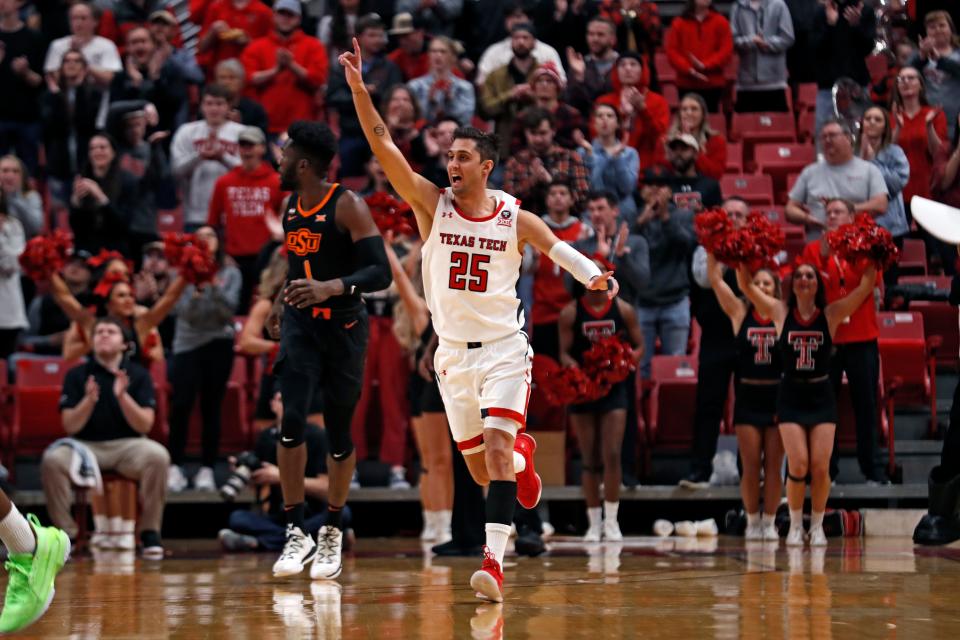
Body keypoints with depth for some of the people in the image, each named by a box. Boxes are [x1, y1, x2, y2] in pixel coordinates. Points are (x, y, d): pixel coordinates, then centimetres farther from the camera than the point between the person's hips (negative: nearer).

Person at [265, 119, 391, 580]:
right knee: (291, 423, -14)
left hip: (343, 329, -4)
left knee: (339, 434, 4)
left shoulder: (347, 206, -14)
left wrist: (331, 288, -36)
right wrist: (283, 298, 24)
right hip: (300, 326, 4)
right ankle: (296, 532, -8)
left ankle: (333, 532, 22)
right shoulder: (291, 208, 6)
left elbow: (380, 273, -22)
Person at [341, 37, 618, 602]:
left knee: (496, 446, -20)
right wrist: (359, 89, -21)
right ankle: (523, 456, 47)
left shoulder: (516, 219, -3)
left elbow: (561, 250, -3)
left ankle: (495, 562, -26)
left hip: (504, 348, -3)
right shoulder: (432, 203, -3)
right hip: (453, 352, 3)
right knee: (480, 467, 10)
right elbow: (383, 145, -10)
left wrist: (595, 276, -26)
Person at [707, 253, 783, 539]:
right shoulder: (740, 312, 3)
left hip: (777, 395, 0)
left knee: (773, 465, 2)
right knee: (750, 465, 0)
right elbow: (716, 279, -1)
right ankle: (752, 520, 10)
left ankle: (769, 522, 9)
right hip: (748, 396, 0)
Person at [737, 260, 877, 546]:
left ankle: (817, 526, 14)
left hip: (821, 396, 0)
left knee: (820, 467, -4)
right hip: (791, 396, 0)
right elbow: (746, 285, -4)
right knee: (798, 466, -9)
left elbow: (866, 286, -9)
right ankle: (795, 525, 10)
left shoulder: (831, 314, -1)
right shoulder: (780, 312, 0)